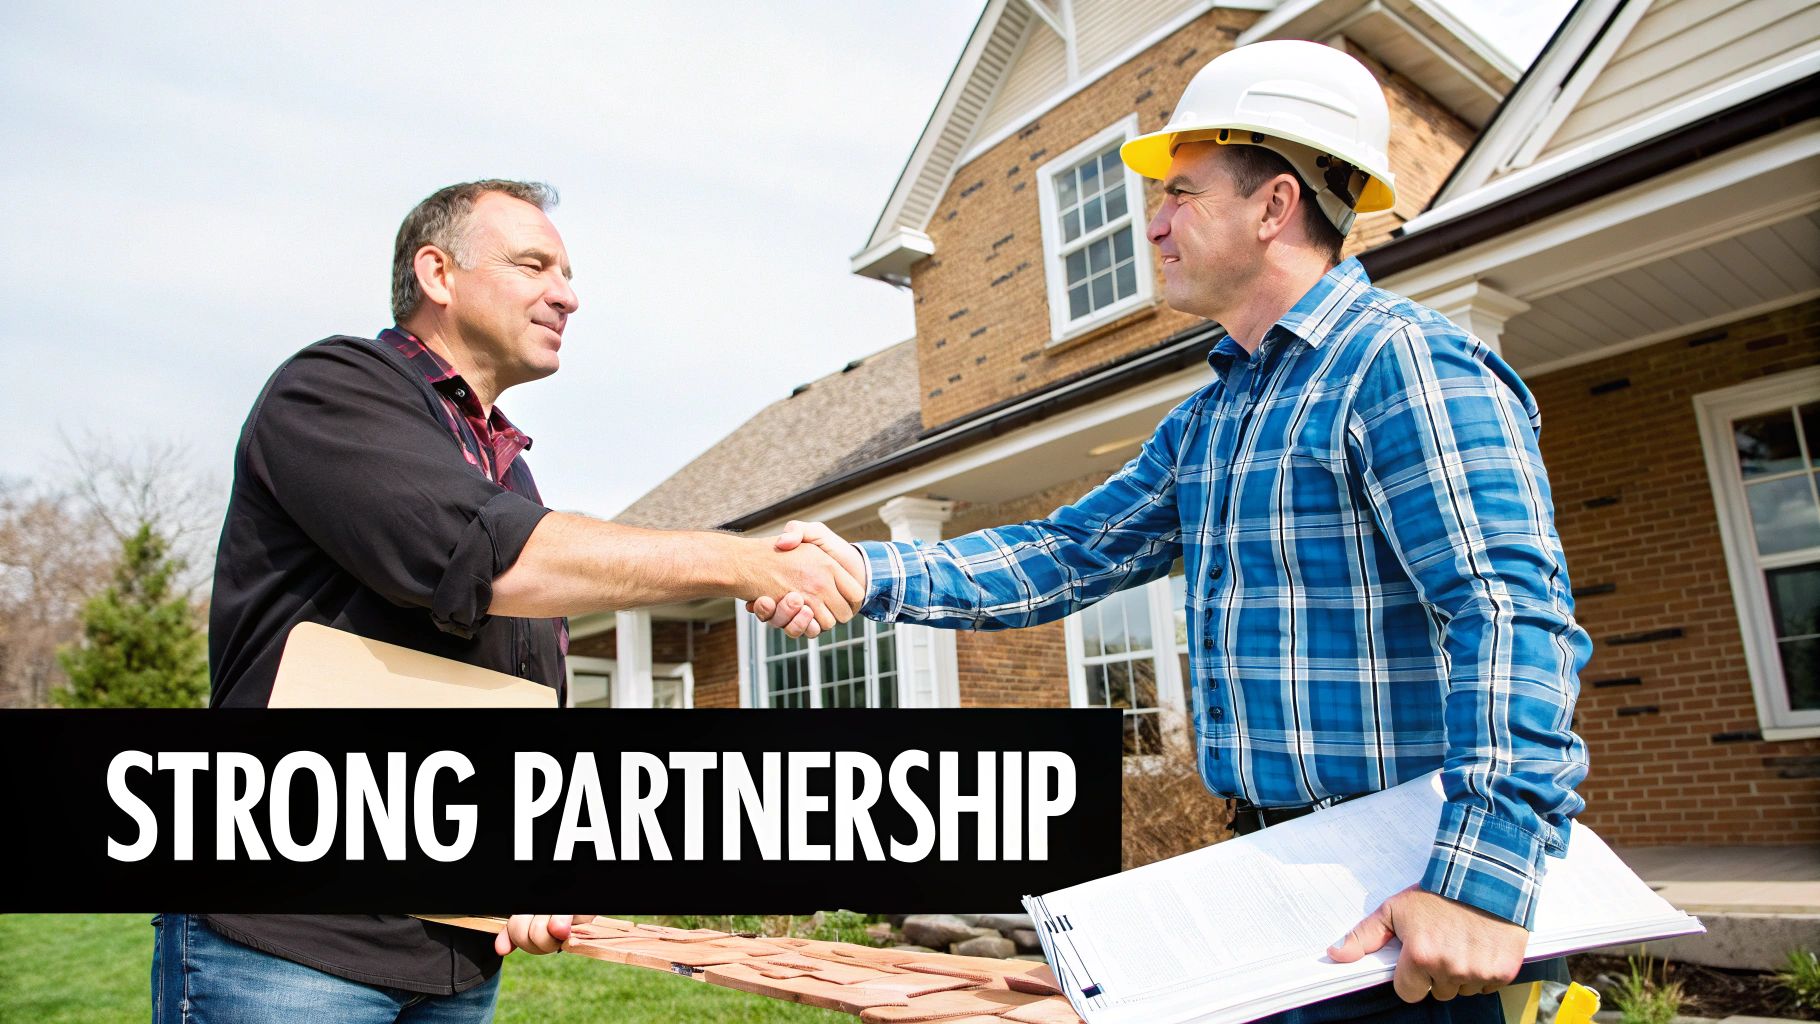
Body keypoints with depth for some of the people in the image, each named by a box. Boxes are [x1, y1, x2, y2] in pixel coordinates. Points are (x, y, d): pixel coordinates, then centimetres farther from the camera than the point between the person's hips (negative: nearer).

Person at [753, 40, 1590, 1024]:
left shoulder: (1404, 362, -15)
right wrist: (870, 573, -4)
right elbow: (1070, 552, 8)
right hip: (1281, 870, 8)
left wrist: (1481, 878, -31)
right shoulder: (1207, 418, 13)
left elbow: (1511, 617, -23)